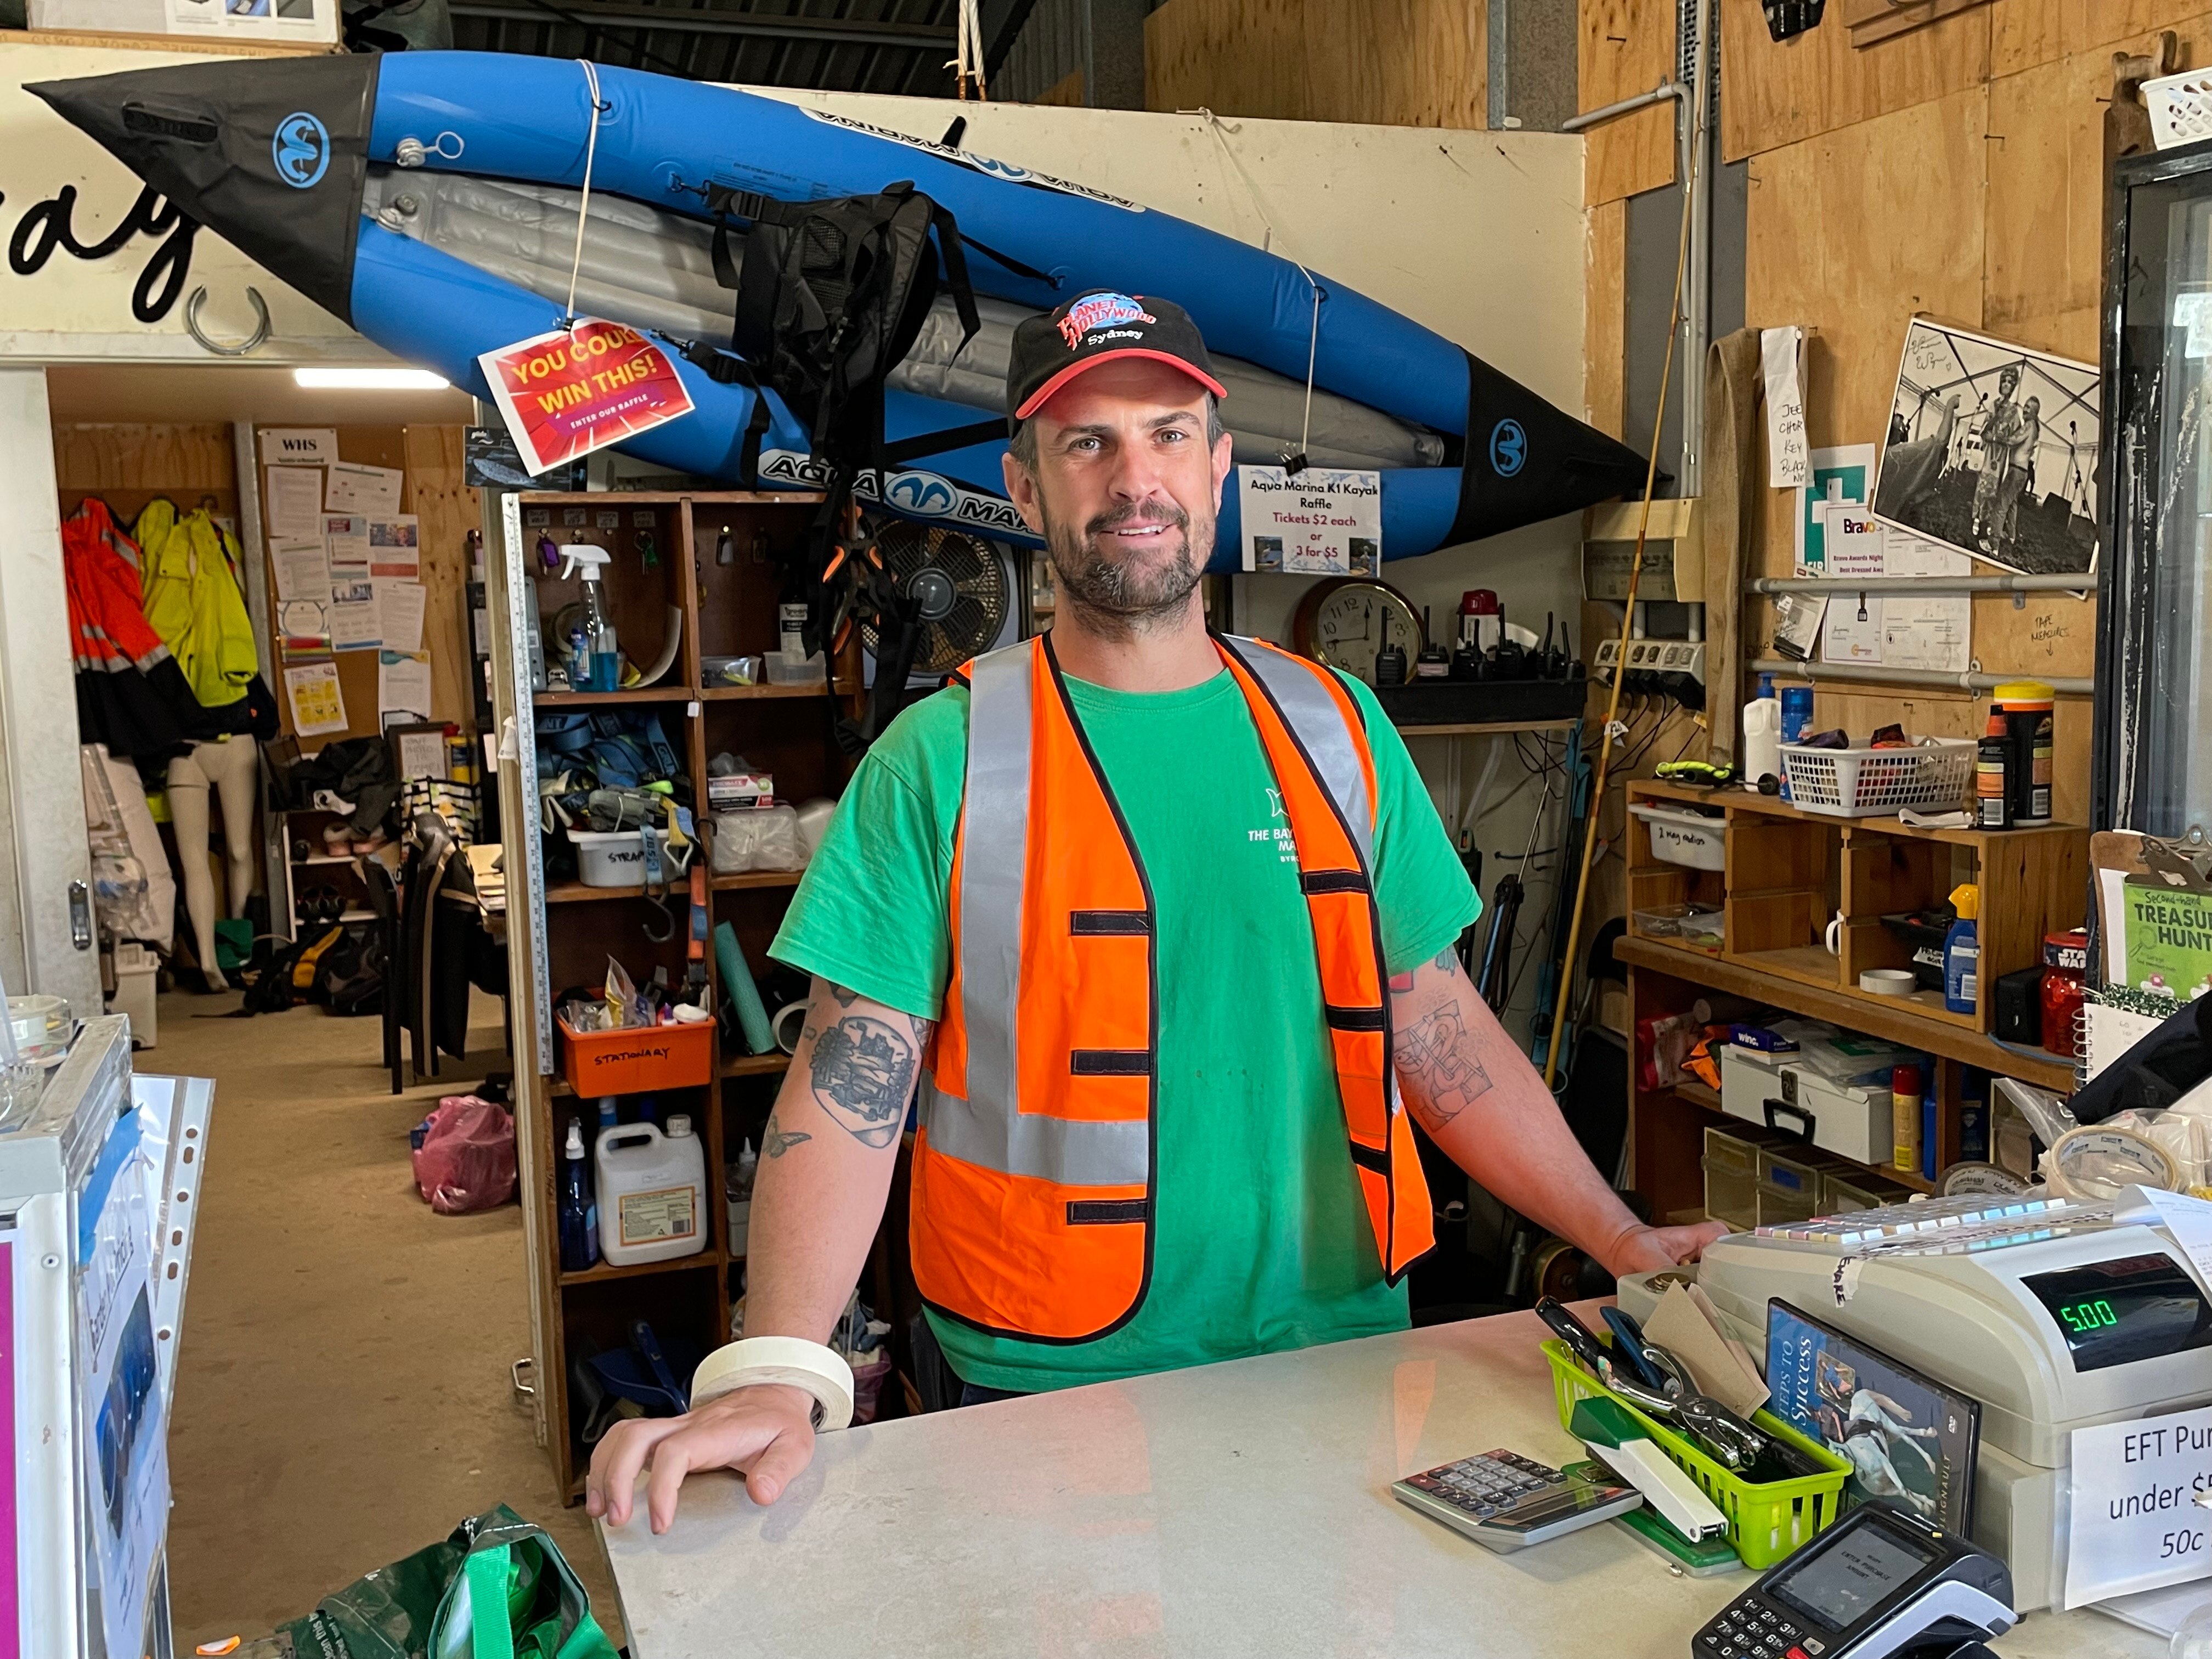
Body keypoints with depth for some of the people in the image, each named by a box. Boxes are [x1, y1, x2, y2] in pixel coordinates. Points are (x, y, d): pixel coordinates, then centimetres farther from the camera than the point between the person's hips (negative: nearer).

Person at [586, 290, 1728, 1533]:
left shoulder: (1335, 726, 4)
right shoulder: (942, 760, -7)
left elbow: (1438, 1027, 7)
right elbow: (849, 1088, -12)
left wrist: (1622, 1242, 3)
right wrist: (776, 1378, -24)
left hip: (1339, 1345, 4)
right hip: (1052, 1380, -3)